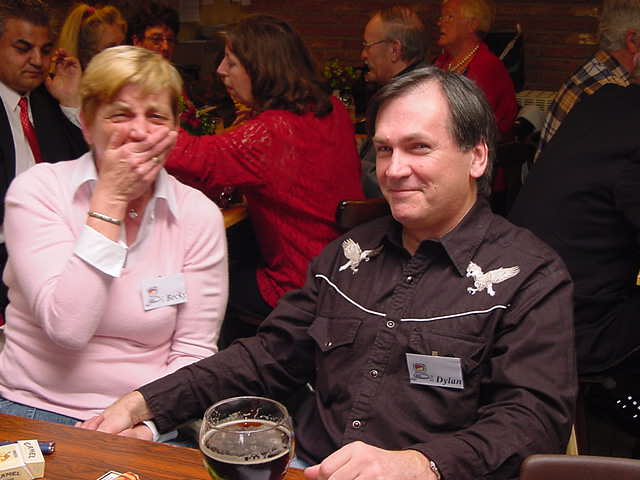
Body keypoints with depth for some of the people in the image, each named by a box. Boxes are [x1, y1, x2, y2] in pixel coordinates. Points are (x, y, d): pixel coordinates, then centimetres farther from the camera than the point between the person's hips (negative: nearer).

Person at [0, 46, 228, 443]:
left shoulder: (198, 214, -2)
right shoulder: (37, 189, -6)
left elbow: (193, 351, 0)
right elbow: (68, 328, -18)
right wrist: (111, 197, -17)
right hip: (32, 408, 0)